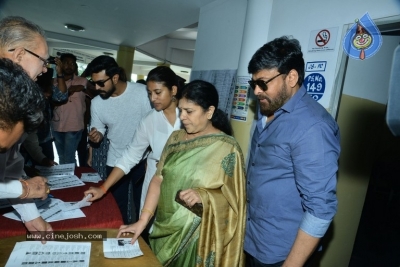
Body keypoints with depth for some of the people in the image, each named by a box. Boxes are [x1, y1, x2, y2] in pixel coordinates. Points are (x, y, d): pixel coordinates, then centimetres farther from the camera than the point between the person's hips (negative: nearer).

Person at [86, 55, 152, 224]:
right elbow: (98, 131, 5)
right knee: (118, 209, 12)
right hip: (115, 162, 2)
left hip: (142, 159, -2)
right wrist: (95, 136, -20)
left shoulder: (142, 92, -17)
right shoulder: (96, 103, -7)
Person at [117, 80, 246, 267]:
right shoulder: (176, 138, 1)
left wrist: (203, 197, -29)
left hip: (197, 236, -5)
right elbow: (159, 179, -1)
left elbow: (233, 198, -12)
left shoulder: (227, 148, -15)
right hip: (166, 230, 5)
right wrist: (143, 220, -8)